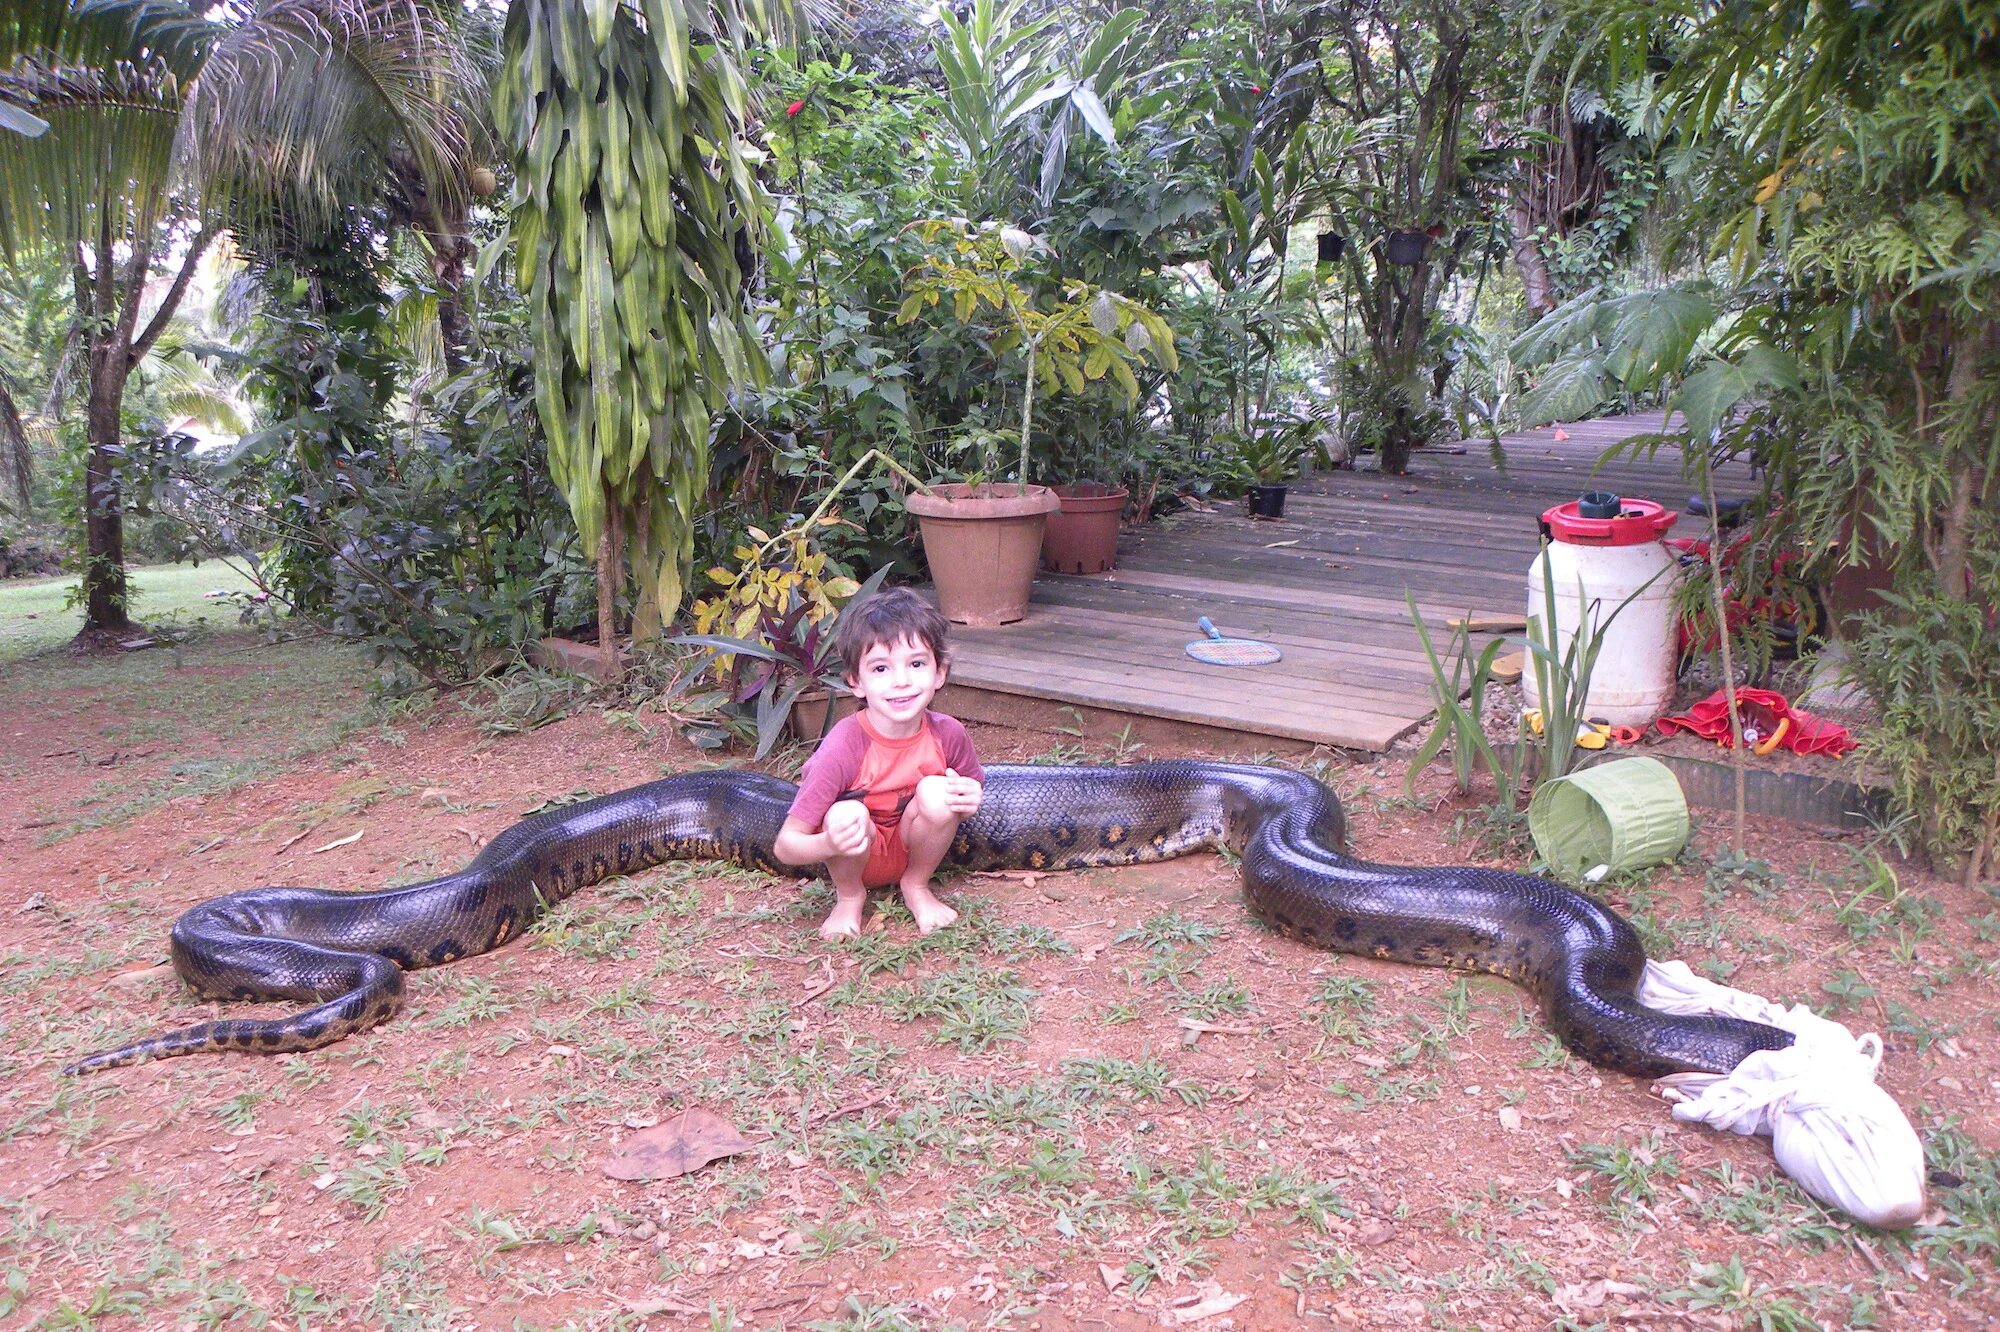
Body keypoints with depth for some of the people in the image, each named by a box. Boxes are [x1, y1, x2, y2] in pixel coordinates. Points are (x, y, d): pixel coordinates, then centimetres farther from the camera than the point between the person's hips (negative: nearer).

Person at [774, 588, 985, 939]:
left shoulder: (947, 734, -18)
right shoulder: (843, 748, -29)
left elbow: (971, 789, 4)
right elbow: (786, 845, -25)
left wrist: (969, 801, -22)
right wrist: (830, 844, -48)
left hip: (912, 849, 3)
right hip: (856, 857, -2)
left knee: (937, 791, -26)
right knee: (847, 814, -34)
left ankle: (917, 887, 0)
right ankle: (849, 898, -2)